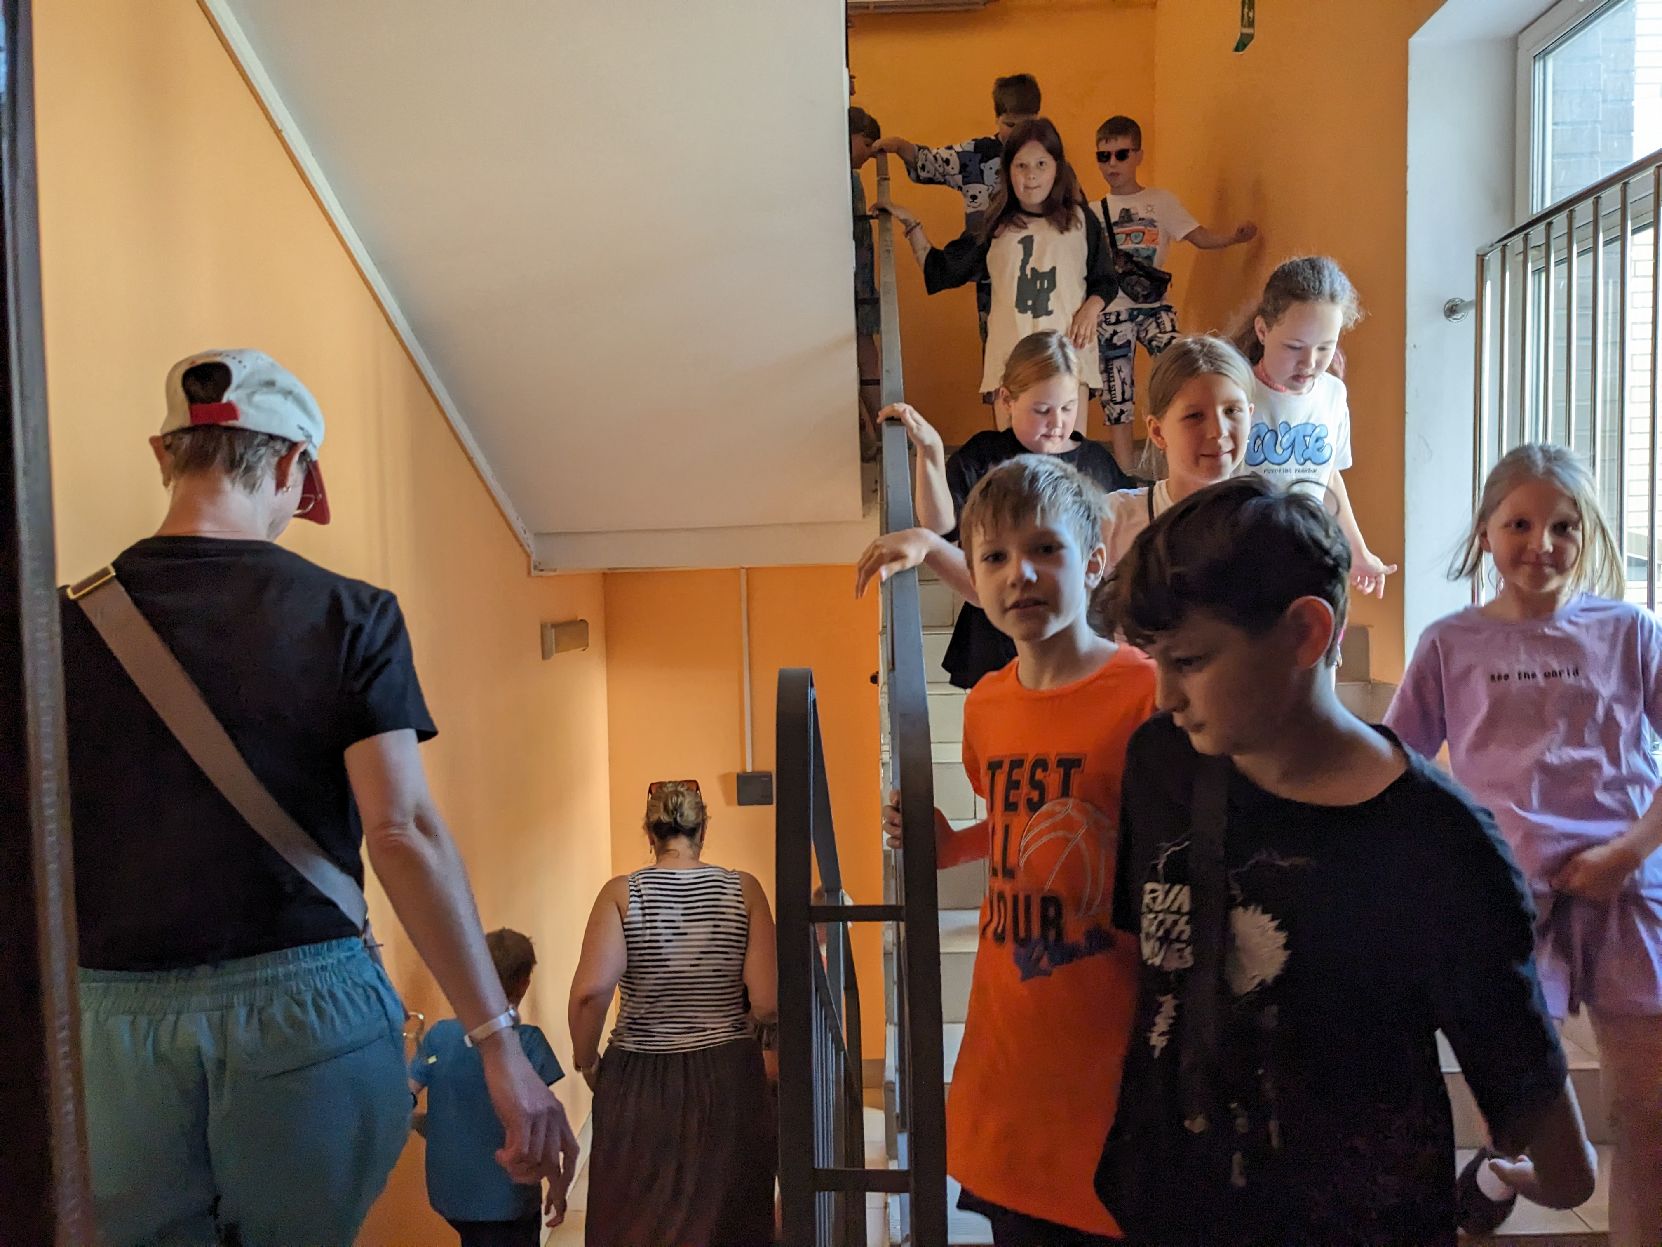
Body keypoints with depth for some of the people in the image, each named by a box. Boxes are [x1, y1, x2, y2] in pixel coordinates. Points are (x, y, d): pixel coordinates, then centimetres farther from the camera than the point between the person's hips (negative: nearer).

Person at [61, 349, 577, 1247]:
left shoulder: (71, 623, -1)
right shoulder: (349, 616, -6)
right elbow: (404, 832, -13)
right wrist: (501, 1046, -11)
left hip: (117, 1021, 2)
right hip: (306, 1006, -1)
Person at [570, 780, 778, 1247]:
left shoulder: (622, 892, -5)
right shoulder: (743, 889, -3)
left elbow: (590, 991, -18)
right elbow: (768, 1005, -8)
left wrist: (586, 1061, -1)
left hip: (640, 1082, 0)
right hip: (728, 1081, 1)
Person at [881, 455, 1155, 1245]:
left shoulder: (1146, 692, -15)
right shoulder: (986, 704, 5)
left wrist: (1117, 871, -27)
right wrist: (953, 847, 4)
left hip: (1108, 1031, -6)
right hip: (1008, 1027, 6)